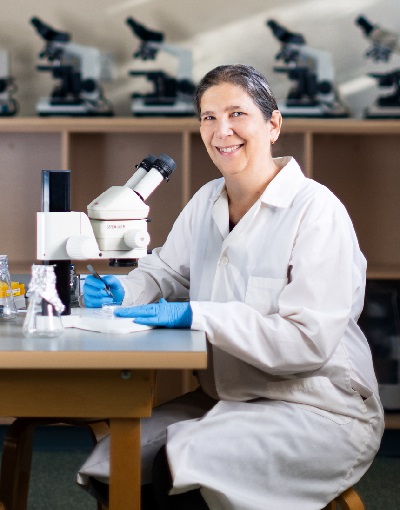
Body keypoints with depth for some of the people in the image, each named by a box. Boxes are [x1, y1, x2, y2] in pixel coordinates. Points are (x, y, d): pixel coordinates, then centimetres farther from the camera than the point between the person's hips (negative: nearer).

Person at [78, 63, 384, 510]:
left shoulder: (316, 210, -15)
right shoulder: (207, 202, 9)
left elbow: (308, 341, -22)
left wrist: (195, 316, -25)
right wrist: (120, 290, -7)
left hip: (318, 412, -7)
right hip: (228, 399, 7)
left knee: (181, 470, -27)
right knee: (117, 462, -13)